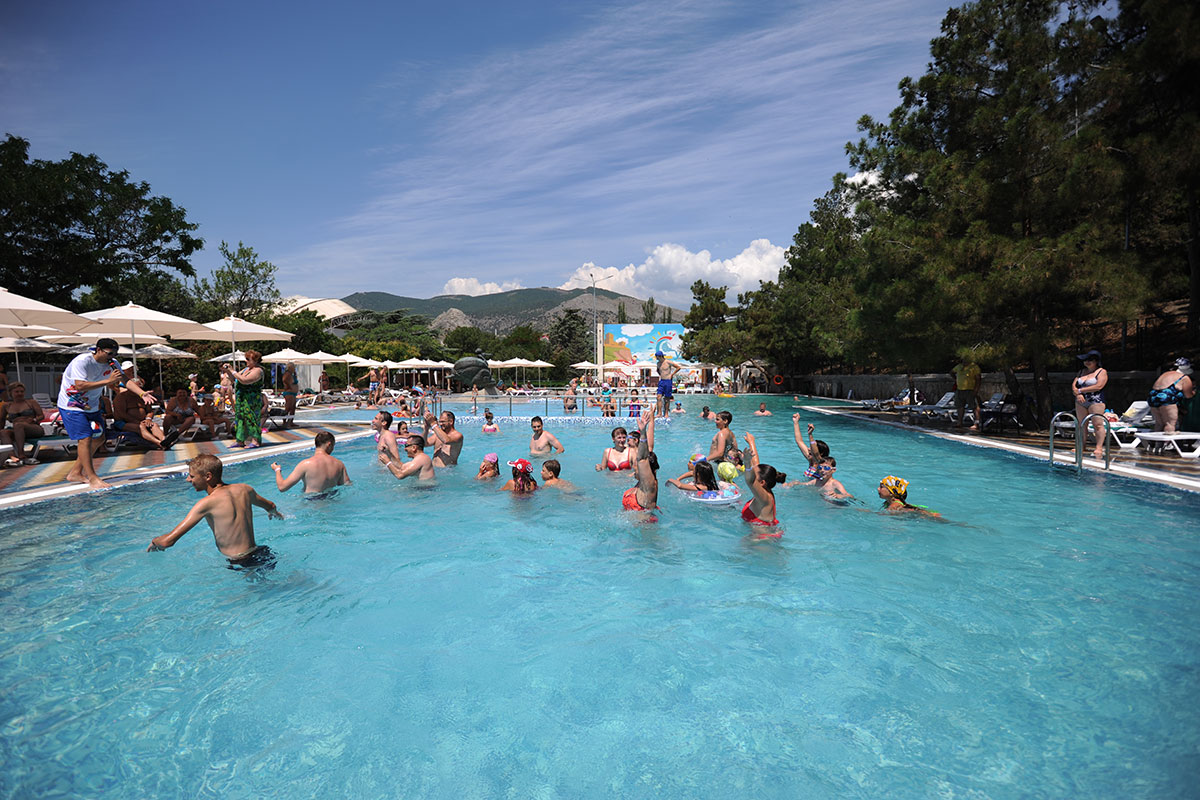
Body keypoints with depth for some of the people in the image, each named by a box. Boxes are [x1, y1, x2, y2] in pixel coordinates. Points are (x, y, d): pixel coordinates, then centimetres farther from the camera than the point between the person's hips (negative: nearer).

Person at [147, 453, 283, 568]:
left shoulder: (208, 503, -15)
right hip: (264, 553, 7)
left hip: (243, 565, -7)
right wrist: (275, 513, 48)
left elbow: (167, 541, -13)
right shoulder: (245, 489, 3)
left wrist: (154, 541, 11)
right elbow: (271, 507, 23)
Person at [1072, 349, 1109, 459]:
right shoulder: (1082, 371, 16)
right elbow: (1074, 384, 8)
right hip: (1080, 402, 6)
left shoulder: (1102, 372, -1)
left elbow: (1098, 386, -14)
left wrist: (1080, 390, -10)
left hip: (1095, 402, -6)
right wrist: (1077, 394, -11)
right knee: (1081, 425, 7)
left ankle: (1099, 448, -10)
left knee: (1098, 424, -9)